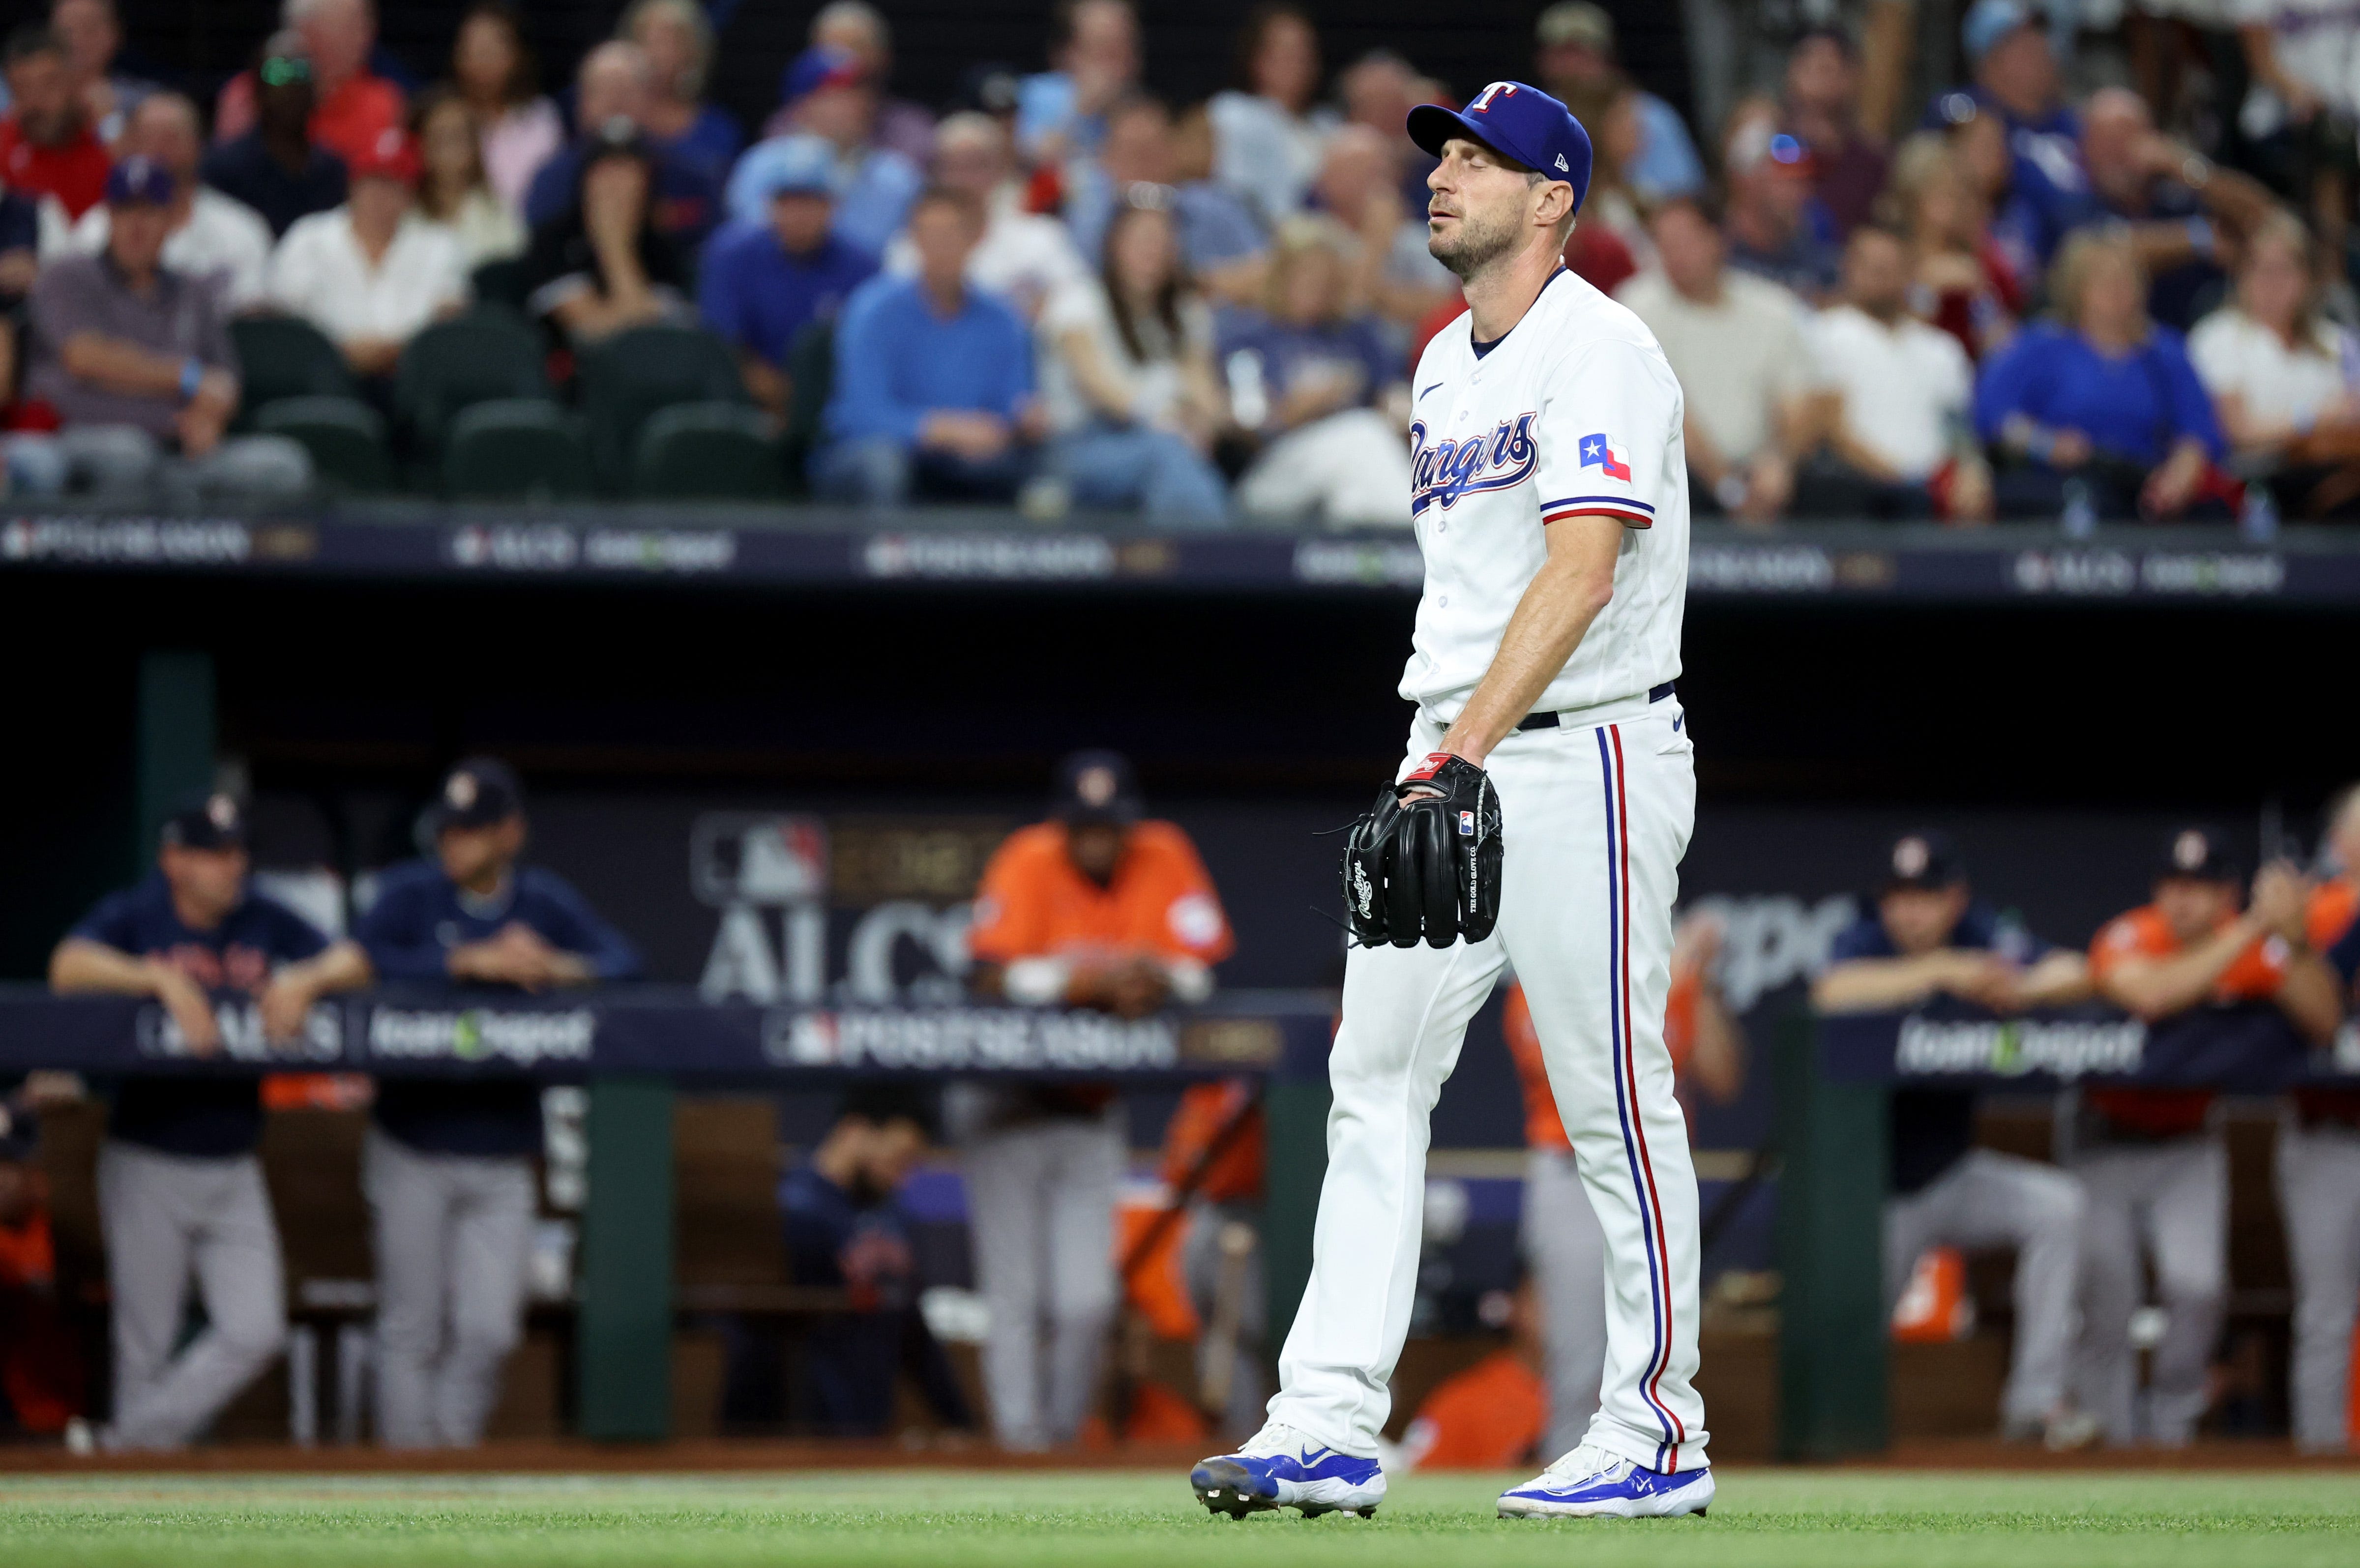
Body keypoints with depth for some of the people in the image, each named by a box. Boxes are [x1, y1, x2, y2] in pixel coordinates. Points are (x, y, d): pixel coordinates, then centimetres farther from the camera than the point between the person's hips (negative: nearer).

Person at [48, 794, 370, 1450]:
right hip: (149, 1166, -4)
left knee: (255, 1333, -4)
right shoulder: (133, 917, -7)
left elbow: (354, 964, 3)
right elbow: (68, 967, -25)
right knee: (146, 1345, 2)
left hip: (233, 1169, 4)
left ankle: (133, 1442, 7)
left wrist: (304, 980, -18)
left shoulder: (263, 922, 6)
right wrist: (163, 979, -33)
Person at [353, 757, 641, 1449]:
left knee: (487, 1333, -4)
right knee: (412, 1331, 1)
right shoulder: (411, 892, -2)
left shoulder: (546, 902, 5)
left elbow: (624, 964, -4)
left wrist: (557, 969, -24)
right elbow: (366, 958, -20)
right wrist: (472, 962, -25)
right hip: (414, 1152, -2)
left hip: (501, 1158, 2)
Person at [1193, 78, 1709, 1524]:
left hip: (1585, 753, -9)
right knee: (1374, 1079, 0)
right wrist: (1437, 750, 18)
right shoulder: (1446, 365, 16)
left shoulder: (1598, 349, -12)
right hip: (1454, 761, 9)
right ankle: (1330, 1429, -4)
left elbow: (1581, 574, -24)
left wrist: (1468, 752, -31)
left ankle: (1659, 1434, 5)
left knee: (1615, 1102, -3)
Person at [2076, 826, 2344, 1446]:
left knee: (2197, 1288, -13)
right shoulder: (2127, 939, -22)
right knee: (2104, 1290, -8)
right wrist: (2251, 933, -43)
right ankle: (2108, 1435, 7)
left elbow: (2323, 1021, -23)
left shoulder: (2251, 948, -12)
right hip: (2107, 1133, -2)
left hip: (2187, 1143, 2)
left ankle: (2172, 1426, 6)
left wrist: (2296, 944, -39)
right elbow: (2151, 995, -45)